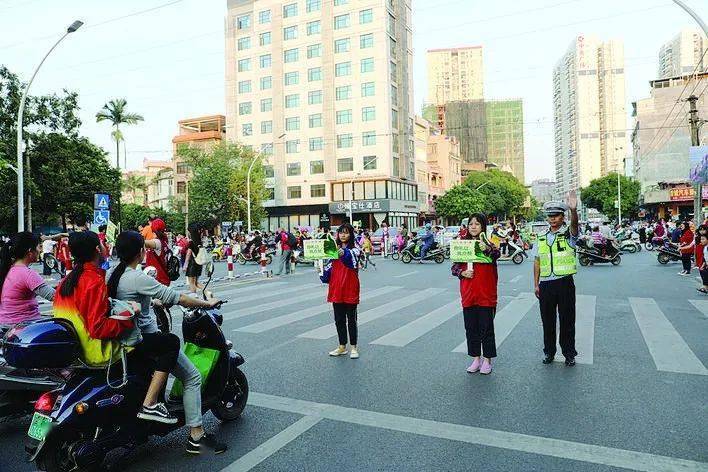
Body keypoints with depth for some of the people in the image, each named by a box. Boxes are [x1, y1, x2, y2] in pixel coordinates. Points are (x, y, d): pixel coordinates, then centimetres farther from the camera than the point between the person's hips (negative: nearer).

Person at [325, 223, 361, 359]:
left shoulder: (354, 250, -4)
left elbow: (354, 263, -25)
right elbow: (330, 267, 15)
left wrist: (344, 254, -42)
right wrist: (323, 273, -5)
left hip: (350, 288, -5)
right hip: (336, 288, 5)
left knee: (351, 319, 4)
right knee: (339, 319, 11)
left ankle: (354, 347, 15)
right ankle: (342, 347, 23)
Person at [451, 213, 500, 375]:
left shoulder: (488, 243, -3)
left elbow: (496, 254, -25)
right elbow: (455, 266, 8)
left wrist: (487, 249, -44)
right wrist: (462, 273, -11)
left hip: (486, 292, -3)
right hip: (468, 292, 4)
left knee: (486, 326, 4)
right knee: (470, 326, 11)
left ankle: (487, 360, 18)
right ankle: (476, 358, 24)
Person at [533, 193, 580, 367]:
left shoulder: (568, 234, -2)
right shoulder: (542, 238, 10)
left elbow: (574, 224, -26)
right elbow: (537, 261, 11)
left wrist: (573, 210, -47)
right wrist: (536, 284, 7)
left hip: (565, 283, -3)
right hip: (545, 284, 3)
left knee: (567, 320, 5)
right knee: (547, 320, 10)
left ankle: (569, 353, 18)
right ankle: (549, 351, 23)